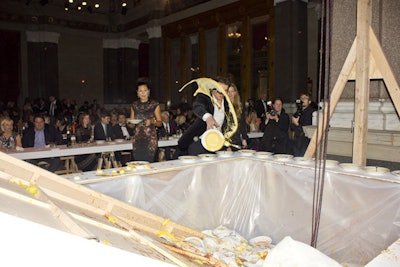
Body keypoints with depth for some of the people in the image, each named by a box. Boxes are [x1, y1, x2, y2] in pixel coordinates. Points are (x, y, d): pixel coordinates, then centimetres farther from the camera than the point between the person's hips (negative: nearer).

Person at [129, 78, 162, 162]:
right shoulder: (134, 105, 10)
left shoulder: (155, 105, 1)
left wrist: (152, 121, -16)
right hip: (137, 139, 3)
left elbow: (160, 123, 3)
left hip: (150, 138, -3)